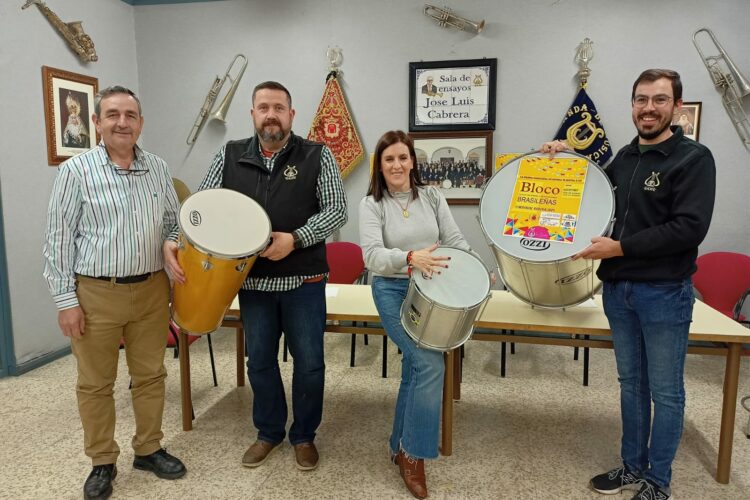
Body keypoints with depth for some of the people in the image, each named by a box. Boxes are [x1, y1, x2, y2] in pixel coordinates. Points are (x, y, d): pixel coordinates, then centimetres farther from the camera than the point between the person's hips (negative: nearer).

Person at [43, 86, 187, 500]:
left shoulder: (158, 168, 5)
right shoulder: (76, 170, -6)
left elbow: (173, 223, 14)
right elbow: (58, 240, -5)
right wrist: (65, 300, -8)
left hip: (152, 290, 4)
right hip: (95, 293, -3)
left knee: (150, 375, 13)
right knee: (95, 383, 9)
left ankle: (149, 449, 32)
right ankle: (102, 462, 28)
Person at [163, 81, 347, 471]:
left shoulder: (317, 156, -2)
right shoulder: (230, 155, 5)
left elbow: (336, 210, -8)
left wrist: (295, 239, -21)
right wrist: (172, 241, -14)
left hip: (303, 280, -2)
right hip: (253, 279, 3)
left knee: (309, 362, 7)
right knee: (260, 360, 14)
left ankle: (304, 435, 29)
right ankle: (268, 432, 35)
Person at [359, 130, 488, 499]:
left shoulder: (432, 197, 4)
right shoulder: (372, 204, -7)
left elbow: (454, 239, 1)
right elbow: (372, 255, -20)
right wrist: (410, 258, -39)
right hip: (392, 290, -4)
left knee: (414, 368, 9)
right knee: (429, 364, -18)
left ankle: (400, 447, 28)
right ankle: (413, 454, 1)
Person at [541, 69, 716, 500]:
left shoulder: (693, 158, -9)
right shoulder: (624, 157, 10)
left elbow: (690, 228, -19)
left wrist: (619, 247, -19)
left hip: (665, 294, -6)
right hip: (618, 289, 6)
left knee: (666, 392, 8)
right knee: (631, 383, 16)